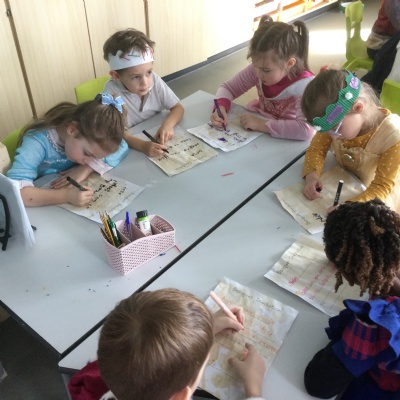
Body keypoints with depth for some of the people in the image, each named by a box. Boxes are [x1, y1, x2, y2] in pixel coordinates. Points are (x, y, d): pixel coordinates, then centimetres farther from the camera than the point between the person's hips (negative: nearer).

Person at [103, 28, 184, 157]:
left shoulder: (154, 80, -12)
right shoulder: (112, 90, -21)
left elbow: (178, 108, -4)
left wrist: (168, 124, -24)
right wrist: (143, 145, -40)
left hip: (156, 139, 3)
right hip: (130, 147, -3)